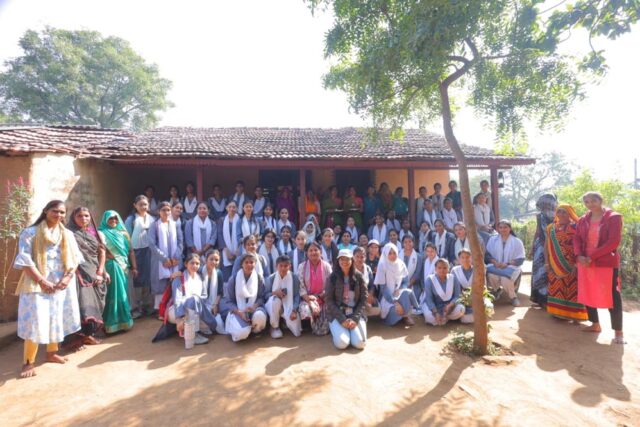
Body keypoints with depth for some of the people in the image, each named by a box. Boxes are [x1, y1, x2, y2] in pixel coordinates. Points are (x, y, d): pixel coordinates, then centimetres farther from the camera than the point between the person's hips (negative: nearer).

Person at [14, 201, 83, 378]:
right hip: (37, 284, -4)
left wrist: (67, 277, -8)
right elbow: (25, 260, -10)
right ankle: (28, 362, 4)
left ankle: (52, 353, 26)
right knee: (35, 321, -7)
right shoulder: (30, 233, -3)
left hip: (62, 284, 4)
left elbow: (75, 258, 7)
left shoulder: (68, 234, 10)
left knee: (57, 318, 11)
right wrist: (41, 281, -16)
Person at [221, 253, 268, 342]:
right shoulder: (233, 279, -4)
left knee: (260, 316, -37)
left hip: (254, 308, 1)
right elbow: (228, 301, -4)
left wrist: (254, 306, -21)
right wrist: (240, 312, -20)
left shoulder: (259, 278, 0)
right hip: (237, 311, -1)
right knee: (242, 333, -30)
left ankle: (254, 330, -1)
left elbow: (261, 297, 1)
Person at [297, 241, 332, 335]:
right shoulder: (302, 266, -1)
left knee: (323, 331, -12)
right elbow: (300, 285, -6)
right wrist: (307, 298, -21)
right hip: (307, 298, 0)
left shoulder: (326, 266, 0)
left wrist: (319, 297, -14)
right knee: (306, 310, -38)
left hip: (323, 298, 1)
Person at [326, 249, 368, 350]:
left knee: (359, 343, -18)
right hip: (337, 315, -1)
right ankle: (337, 331, 13)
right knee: (342, 343, -22)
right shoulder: (333, 277, -4)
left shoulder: (358, 276, 1)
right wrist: (342, 319, -16)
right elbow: (329, 301, -6)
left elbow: (363, 299, 0)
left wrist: (355, 318, -13)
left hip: (356, 314, 2)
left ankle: (351, 331, 16)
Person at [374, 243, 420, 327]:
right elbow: (383, 288, -16)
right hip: (387, 297, -4)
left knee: (408, 293, -29)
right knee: (395, 310, -32)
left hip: (399, 294, 4)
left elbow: (404, 282, 7)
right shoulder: (382, 266, -14)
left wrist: (400, 290, -16)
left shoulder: (401, 264, 0)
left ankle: (406, 315, -4)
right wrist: (395, 303, -24)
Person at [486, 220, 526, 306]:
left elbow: (520, 259, -2)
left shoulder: (517, 241, 2)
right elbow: (487, 254, 5)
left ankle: (513, 296, -5)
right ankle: (497, 289, 3)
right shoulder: (492, 240, 8)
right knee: (491, 275, -32)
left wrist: (507, 263, -17)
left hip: (511, 267, -2)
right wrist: (494, 262, -15)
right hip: (496, 266, 2)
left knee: (505, 278, -35)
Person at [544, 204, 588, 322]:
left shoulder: (575, 227, -3)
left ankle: (573, 314, 5)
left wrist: (577, 264, -16)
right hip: (555, 266, 4)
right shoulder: (551, 228, 11)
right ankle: (558, 311, 14)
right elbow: (546, 246, 11)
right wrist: (547, 262, 3)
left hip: (570, 265, -4)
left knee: (571, 289, -2)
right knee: (557, 289, 6)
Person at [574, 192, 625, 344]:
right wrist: (579, 256, -13)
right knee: (587, 295, 10)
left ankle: (618, 331, 10)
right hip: (585, 263, 5)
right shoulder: (583, 220, 9)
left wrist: (592, 257, -18)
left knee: (612, 296, -2)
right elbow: (577, 239, 6)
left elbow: (614, 242, -14)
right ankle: (595, 324, 26)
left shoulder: (614, 217, -6)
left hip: (607, 263, -5)